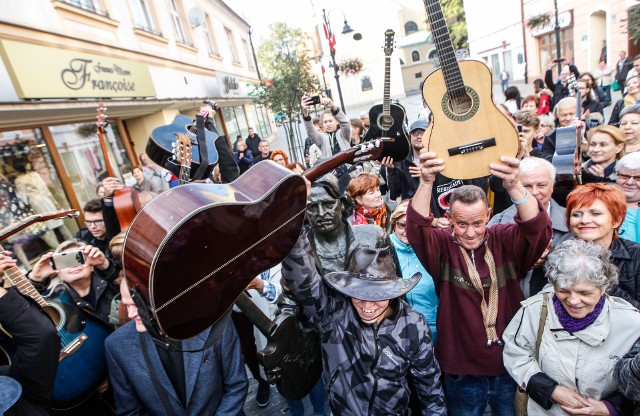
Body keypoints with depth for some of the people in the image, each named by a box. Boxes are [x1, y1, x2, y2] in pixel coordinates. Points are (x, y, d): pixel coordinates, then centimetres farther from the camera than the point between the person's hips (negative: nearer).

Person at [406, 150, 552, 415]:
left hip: (510, 367, 1)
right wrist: (426, 182, -47)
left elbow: (538, 229, -28)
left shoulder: (505, 241, -10)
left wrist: (514, 187, -47)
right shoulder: (443, 247, -12)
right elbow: (417, 228, -30)